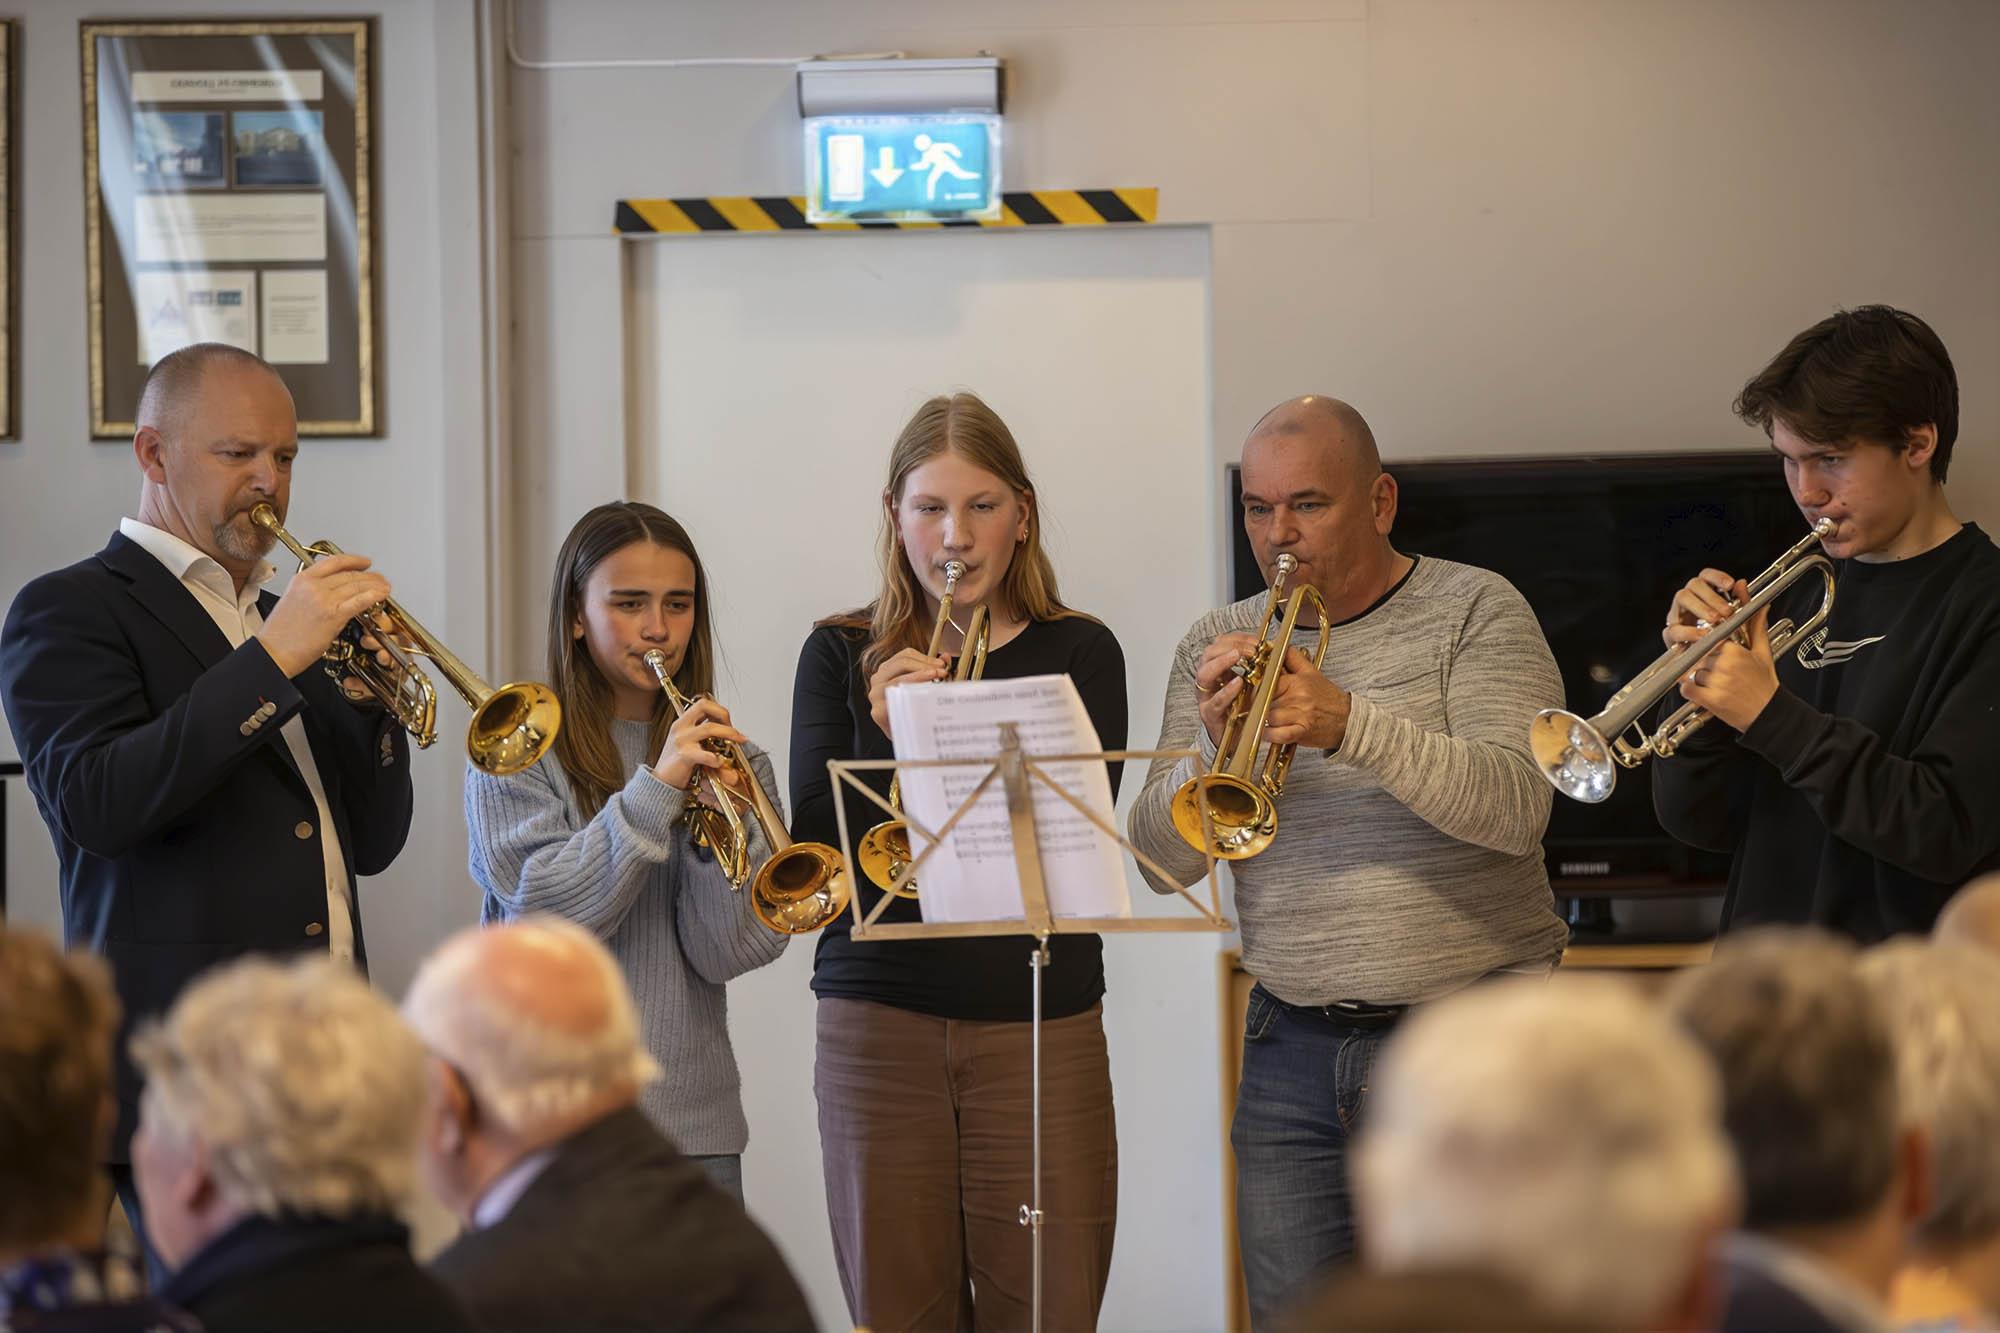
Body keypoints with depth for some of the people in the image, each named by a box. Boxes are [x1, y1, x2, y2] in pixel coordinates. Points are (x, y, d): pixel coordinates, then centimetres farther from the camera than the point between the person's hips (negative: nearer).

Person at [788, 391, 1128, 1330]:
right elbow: (814, 849, 0)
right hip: (879, 1029, 1)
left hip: (1039, 1026, -1)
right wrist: (887, 744, -16)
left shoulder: (1077, 653, 6)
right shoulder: (842, 655, 8)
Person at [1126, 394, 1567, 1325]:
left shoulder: (1474, 612, -1)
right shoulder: (1218, 647, 11)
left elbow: (1518, 808, -17)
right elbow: (1160, 862, 5)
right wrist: (1210, 749, -15)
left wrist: (1350, 723, -29)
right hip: (1292, 1051, 4)